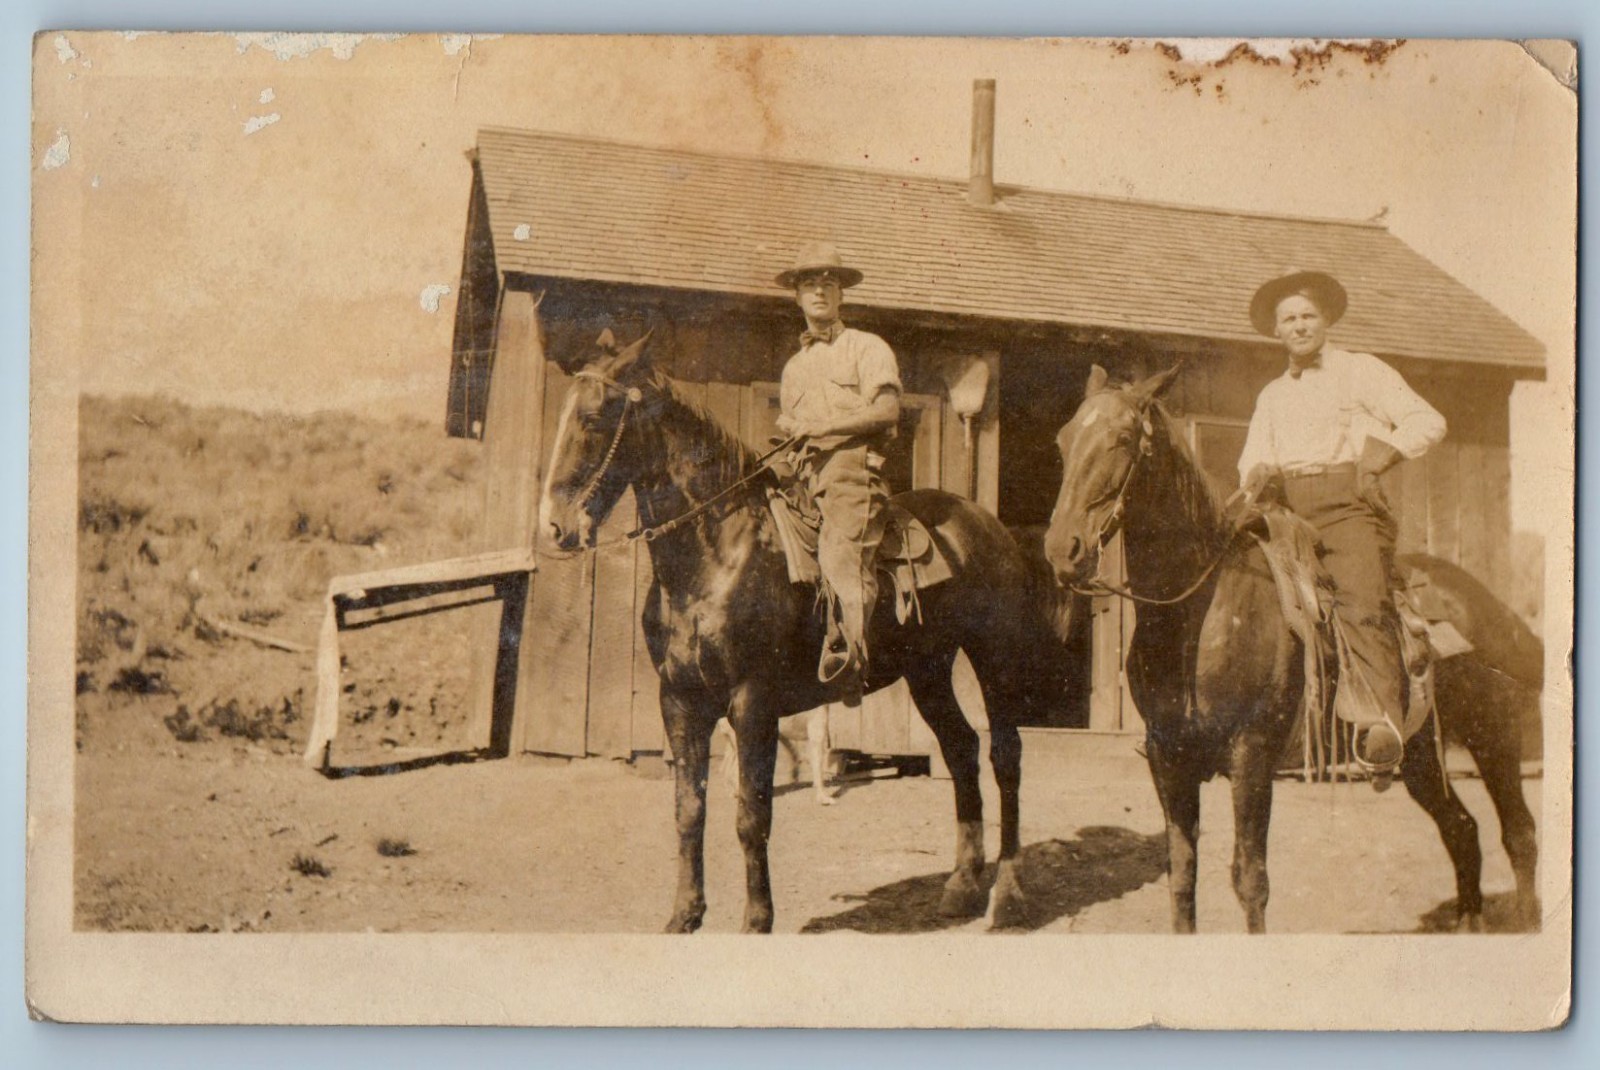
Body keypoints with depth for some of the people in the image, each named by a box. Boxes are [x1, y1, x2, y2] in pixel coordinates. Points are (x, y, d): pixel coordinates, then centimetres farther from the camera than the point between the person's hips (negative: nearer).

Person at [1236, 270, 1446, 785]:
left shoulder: (1361, 371, 13)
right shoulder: (1271, 395, 28)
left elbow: (1428, 421, 6)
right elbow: (1253, 457, 22)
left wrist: (1381, 452, -10)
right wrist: (1258, 475, -2)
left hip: (1348, 502, -5)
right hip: (1286, 508, 6)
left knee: (1361, 600, -26)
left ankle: (1381, 723, -41)